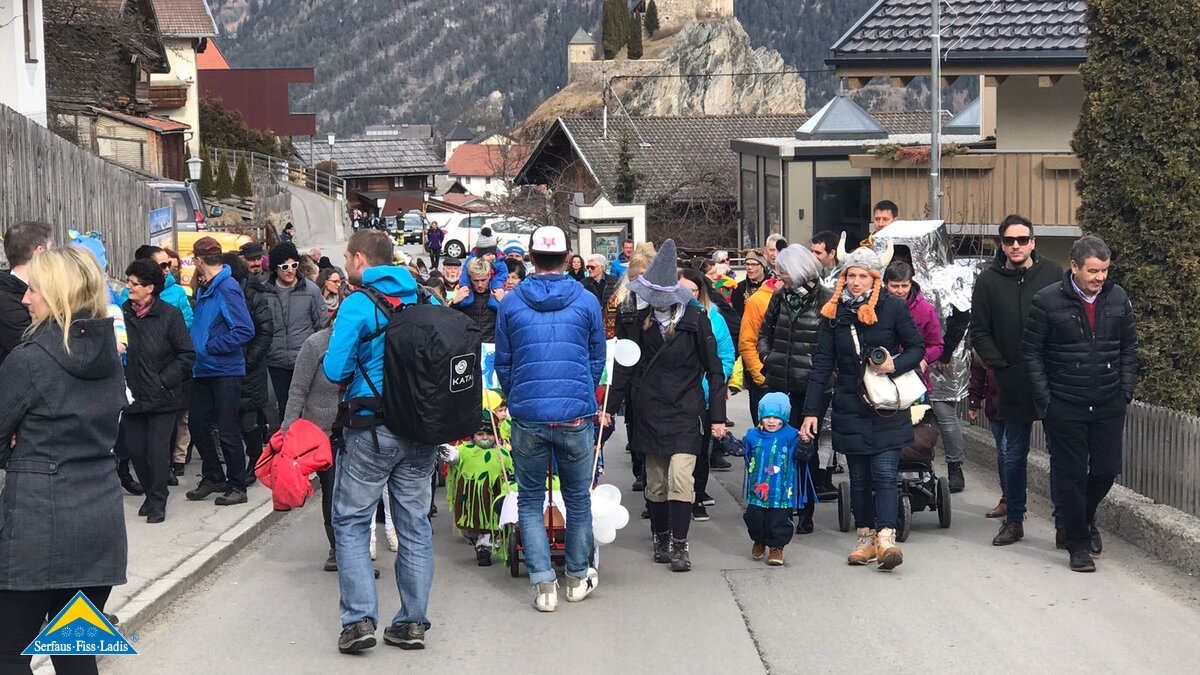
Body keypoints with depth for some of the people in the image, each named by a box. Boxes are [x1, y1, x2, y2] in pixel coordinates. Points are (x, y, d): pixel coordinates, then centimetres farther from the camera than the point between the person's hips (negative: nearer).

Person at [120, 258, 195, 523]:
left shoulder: (169, 314, -8)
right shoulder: (122, 312, 2)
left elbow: (187, 355, -5)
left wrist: (164, 381, -11)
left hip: (162, 398, -4)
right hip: (132, 396, 4)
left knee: (158, 449, -3)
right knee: (135, 449, 6)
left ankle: (157, 501, 12)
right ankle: (151, 494, 27)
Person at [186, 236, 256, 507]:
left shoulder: (228, 288, -16)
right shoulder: (204, 290, 11)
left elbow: (245, 330, -23)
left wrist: (209, 346, -19)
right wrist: (195, 345, 4)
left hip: (225, 370, -9)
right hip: (203, 369, 9)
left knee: (227, 430, -1)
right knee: (197, 424, 13)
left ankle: (237, 486, 10)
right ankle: (214, 477, 27)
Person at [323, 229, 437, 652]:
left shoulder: (358, 303, -11)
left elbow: (335, 370, -16)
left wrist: (349, 376, 5)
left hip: (372, 430, -5)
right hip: (422, 427, 5)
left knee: (350, 522, 7)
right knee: (414, 525, 11)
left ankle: (360, 619, -1)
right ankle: (413, 622, 14)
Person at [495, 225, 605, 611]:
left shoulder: (511, 303, 0)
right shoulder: (587, 301, 0)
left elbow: (502, 362, 8)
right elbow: (597, 360, 10)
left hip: (527, 416, 0)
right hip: (576, 414, 0)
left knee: (530, 500, 10)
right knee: (578, 497, 14)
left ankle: (544, 584, 2)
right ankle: (578, 578, 25)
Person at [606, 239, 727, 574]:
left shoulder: (695, 319, -6)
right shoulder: (639, 321, 3)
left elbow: (714, 369, -2)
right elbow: (625, 367, 10)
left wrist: (717, 415, -3)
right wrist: (611, 406, 6)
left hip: (685, 412, -3)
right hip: (649, 413, 3)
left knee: (680, 477, -14)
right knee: (655, 482, 8)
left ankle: (679, 545, -5)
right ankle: (661, 538, 25)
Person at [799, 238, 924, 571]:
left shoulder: (892, 307, -4)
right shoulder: (834, 312, 3)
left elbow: (917, 347, 4)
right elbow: (822, 365, 3)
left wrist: (895, 364, -18)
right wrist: (811, 411, -2)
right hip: (850, 408, 3)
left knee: (884, 473, -10)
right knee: (859, 477, 8)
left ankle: (886, 537, -15)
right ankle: (866, 537, 16)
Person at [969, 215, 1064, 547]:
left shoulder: (1052, 273, 0)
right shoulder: (989, 281, 1)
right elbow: (979, 332, 4)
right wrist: (1001, 367, -5)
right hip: (1013, 384, 1)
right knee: (1014, 455, 10)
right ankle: (1014, 520, 21)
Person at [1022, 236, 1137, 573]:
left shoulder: (1118, 298, 3)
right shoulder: (1047, 301, -8)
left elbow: (1129, 348, 11)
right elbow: (1031, 351, -3)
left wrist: (1126, 392, 4)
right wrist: (1045, 399, -7)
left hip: (1109, 405, 3)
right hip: (1065, 406, -3)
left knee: (1107, 469, 7)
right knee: (1071, 475, 3)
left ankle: (1085, 519, 36)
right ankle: (1078, 544, 14)